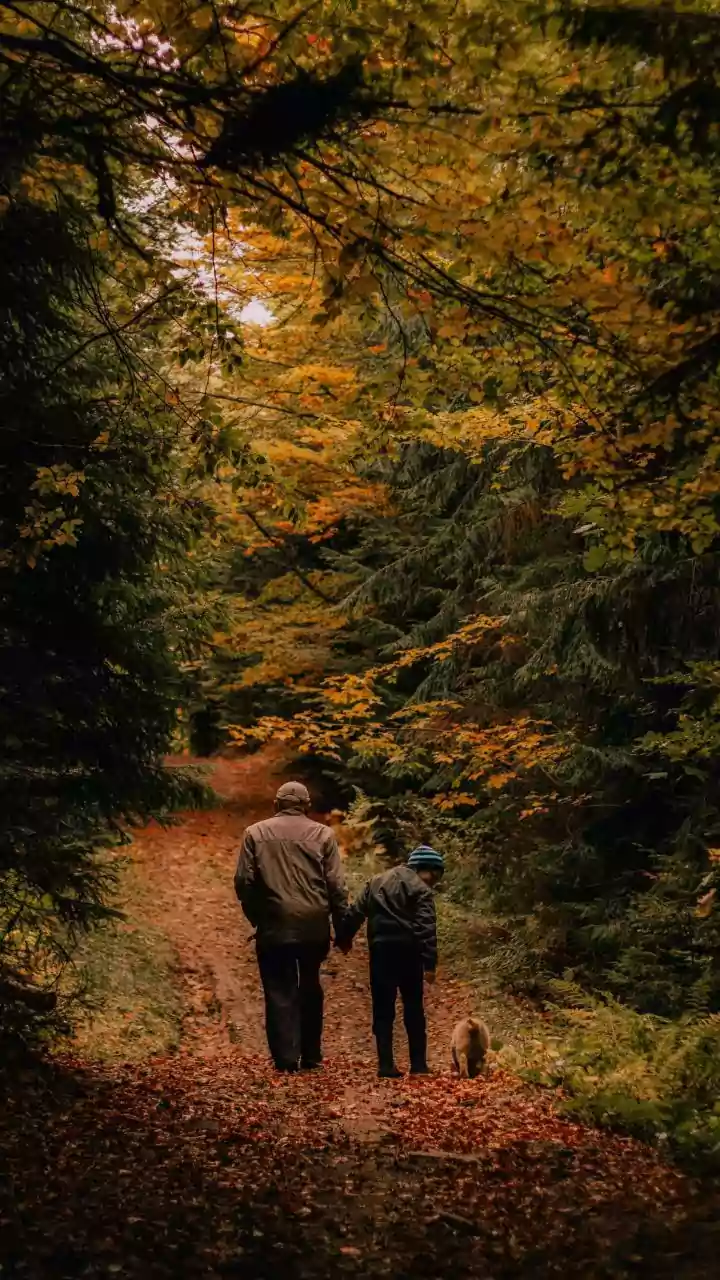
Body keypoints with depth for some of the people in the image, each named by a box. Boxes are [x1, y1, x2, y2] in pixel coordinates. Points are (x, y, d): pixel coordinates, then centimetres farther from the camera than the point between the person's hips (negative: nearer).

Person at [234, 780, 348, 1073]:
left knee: (280, 991, 5)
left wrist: (256, 917, 10)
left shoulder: (256, 833, 2)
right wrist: (342, 925, 5)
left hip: (274, 927, -1)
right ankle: (311, 1055, 21)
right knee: (310, 988, 17)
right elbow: (336, 885, -1)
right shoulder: (322, 834, 2)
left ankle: (286, 1057, 0)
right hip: (314, 927, 2)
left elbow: (243, 881, -2)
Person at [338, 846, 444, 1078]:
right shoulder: (420, 889, -4)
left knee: (383, 1009, 6)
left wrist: (344, 938, 24)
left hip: (380, 948, 4)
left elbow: (355, 912, 15)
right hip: (407, 950, -4)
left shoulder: (377, 880, 14)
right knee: (414, 1008, 8)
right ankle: (418, 1064, 10)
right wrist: (430, 963, -17)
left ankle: (386, 1065, 1)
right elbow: (426, 928, -14)